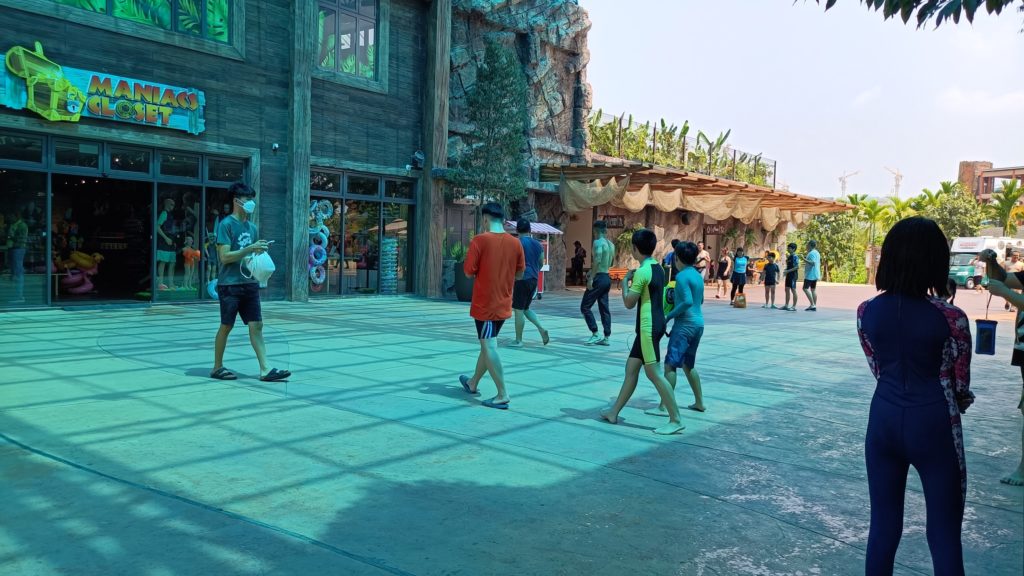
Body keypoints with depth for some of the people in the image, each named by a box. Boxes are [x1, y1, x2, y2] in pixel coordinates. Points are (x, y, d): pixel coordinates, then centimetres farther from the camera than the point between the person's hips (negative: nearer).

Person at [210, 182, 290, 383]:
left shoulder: (252, 227, 13)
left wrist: (260, 250, 1)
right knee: (226, 326, 3)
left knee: (256, 325, 1)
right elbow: (224, 257, -14)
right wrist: (250, 249, -19)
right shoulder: (226, 224, -8)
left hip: (250, 283, 6)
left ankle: (265, 369, 0)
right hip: (230, 284, -6)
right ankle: (217, 368, 18)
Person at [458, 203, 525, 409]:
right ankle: (473, 383, 35)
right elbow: (519, 274, 8)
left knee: (489, 347, -3)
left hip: (485, 304, -6)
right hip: (504, 304, 6)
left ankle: (503, 396, -7)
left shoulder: (480, 240, -12)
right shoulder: (515, 243, 1)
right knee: (488, 344, 19)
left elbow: (469, 272, -10)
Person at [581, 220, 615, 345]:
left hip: (599, 278, -8)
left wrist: (591, 278, -24)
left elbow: (597, 261, -23)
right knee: (604, 308, 10)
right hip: (607, 278, 8)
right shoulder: (611, 244, 13)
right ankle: (606, 337, 9)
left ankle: (595, 334, -6)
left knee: (585, 307, -1)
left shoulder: (598, 242, -12)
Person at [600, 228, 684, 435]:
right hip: (654, 323, 10)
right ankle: (614, 412, 23)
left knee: (653, 373, -6)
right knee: (631, 367, 15)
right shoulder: (658, 267, 11)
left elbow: (629, 303, -12)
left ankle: (675, 420, -4)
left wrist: (625, 282, 1)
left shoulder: (642, 272, -17)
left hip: (649, 326, -10)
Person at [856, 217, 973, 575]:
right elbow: (960, 386, -2)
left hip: (884, 419, 4)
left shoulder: (866, 312, -4)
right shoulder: (951, 319, -15)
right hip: (934, 425, -3)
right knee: (944, 534, 10)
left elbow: (878, 370, 6)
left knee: (883, 524, 15)